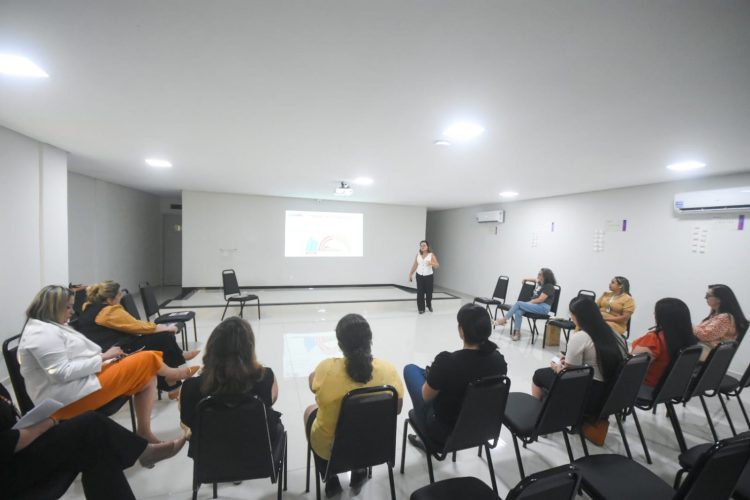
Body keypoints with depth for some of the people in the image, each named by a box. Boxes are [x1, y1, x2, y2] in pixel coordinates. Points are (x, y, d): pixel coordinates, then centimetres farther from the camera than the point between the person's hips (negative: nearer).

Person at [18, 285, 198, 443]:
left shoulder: (49, 328, 16)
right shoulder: (42, 333, -18)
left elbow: (75, 358, 18)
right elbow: (63, 373, -25)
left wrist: (106, 358, 3)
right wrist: (103, 357, -18)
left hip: (76, 391, 11)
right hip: (69, 401, -11)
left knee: (147, 376, 4)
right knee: (146, 360, -11)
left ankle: (144, 432, 8)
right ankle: (172, 374, 22)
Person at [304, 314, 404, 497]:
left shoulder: (327, 368, -27)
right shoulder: (388, 369, -23)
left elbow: (313, 383, -4)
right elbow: (397, 409, -7)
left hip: (330, 447, -2)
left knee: (310, 411, 29)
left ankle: (331, 482, 33)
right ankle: (359, 475, 39)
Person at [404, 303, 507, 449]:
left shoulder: (447, 361, -32)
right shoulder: (499, 360, -15)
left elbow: (427, 396, -15)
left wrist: (434, 371, 3)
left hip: (444, 431, -5)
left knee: (410, 369, 11)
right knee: (429, 374, 23)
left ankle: (427, 437, 25)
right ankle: (428, 437, 32)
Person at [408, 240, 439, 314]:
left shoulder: (431, 255, -6)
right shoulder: (418, 255, 3)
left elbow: (437, 265, -13)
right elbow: (414, 266, 8)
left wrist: (432, 263, -34)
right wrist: (410, 274, 6)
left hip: (428, 276, -2)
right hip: (419, 276, 2)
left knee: (429, 292, 6)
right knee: (420, 293, -2)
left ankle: (429, 305, 34)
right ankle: (421, 308, 10)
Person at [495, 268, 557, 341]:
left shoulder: (549, 286, -9)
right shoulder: (540, 283, 15)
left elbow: (540, 300, -17)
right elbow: (536, 279, 43)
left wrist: (529, 302, -12)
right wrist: (526, 279, 39)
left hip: (543, 307, -8)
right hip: (535, 305, 8)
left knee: (518, 304, -20)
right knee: (518, 312, -20)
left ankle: (504, 319, -10)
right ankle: (517, 333, -21)